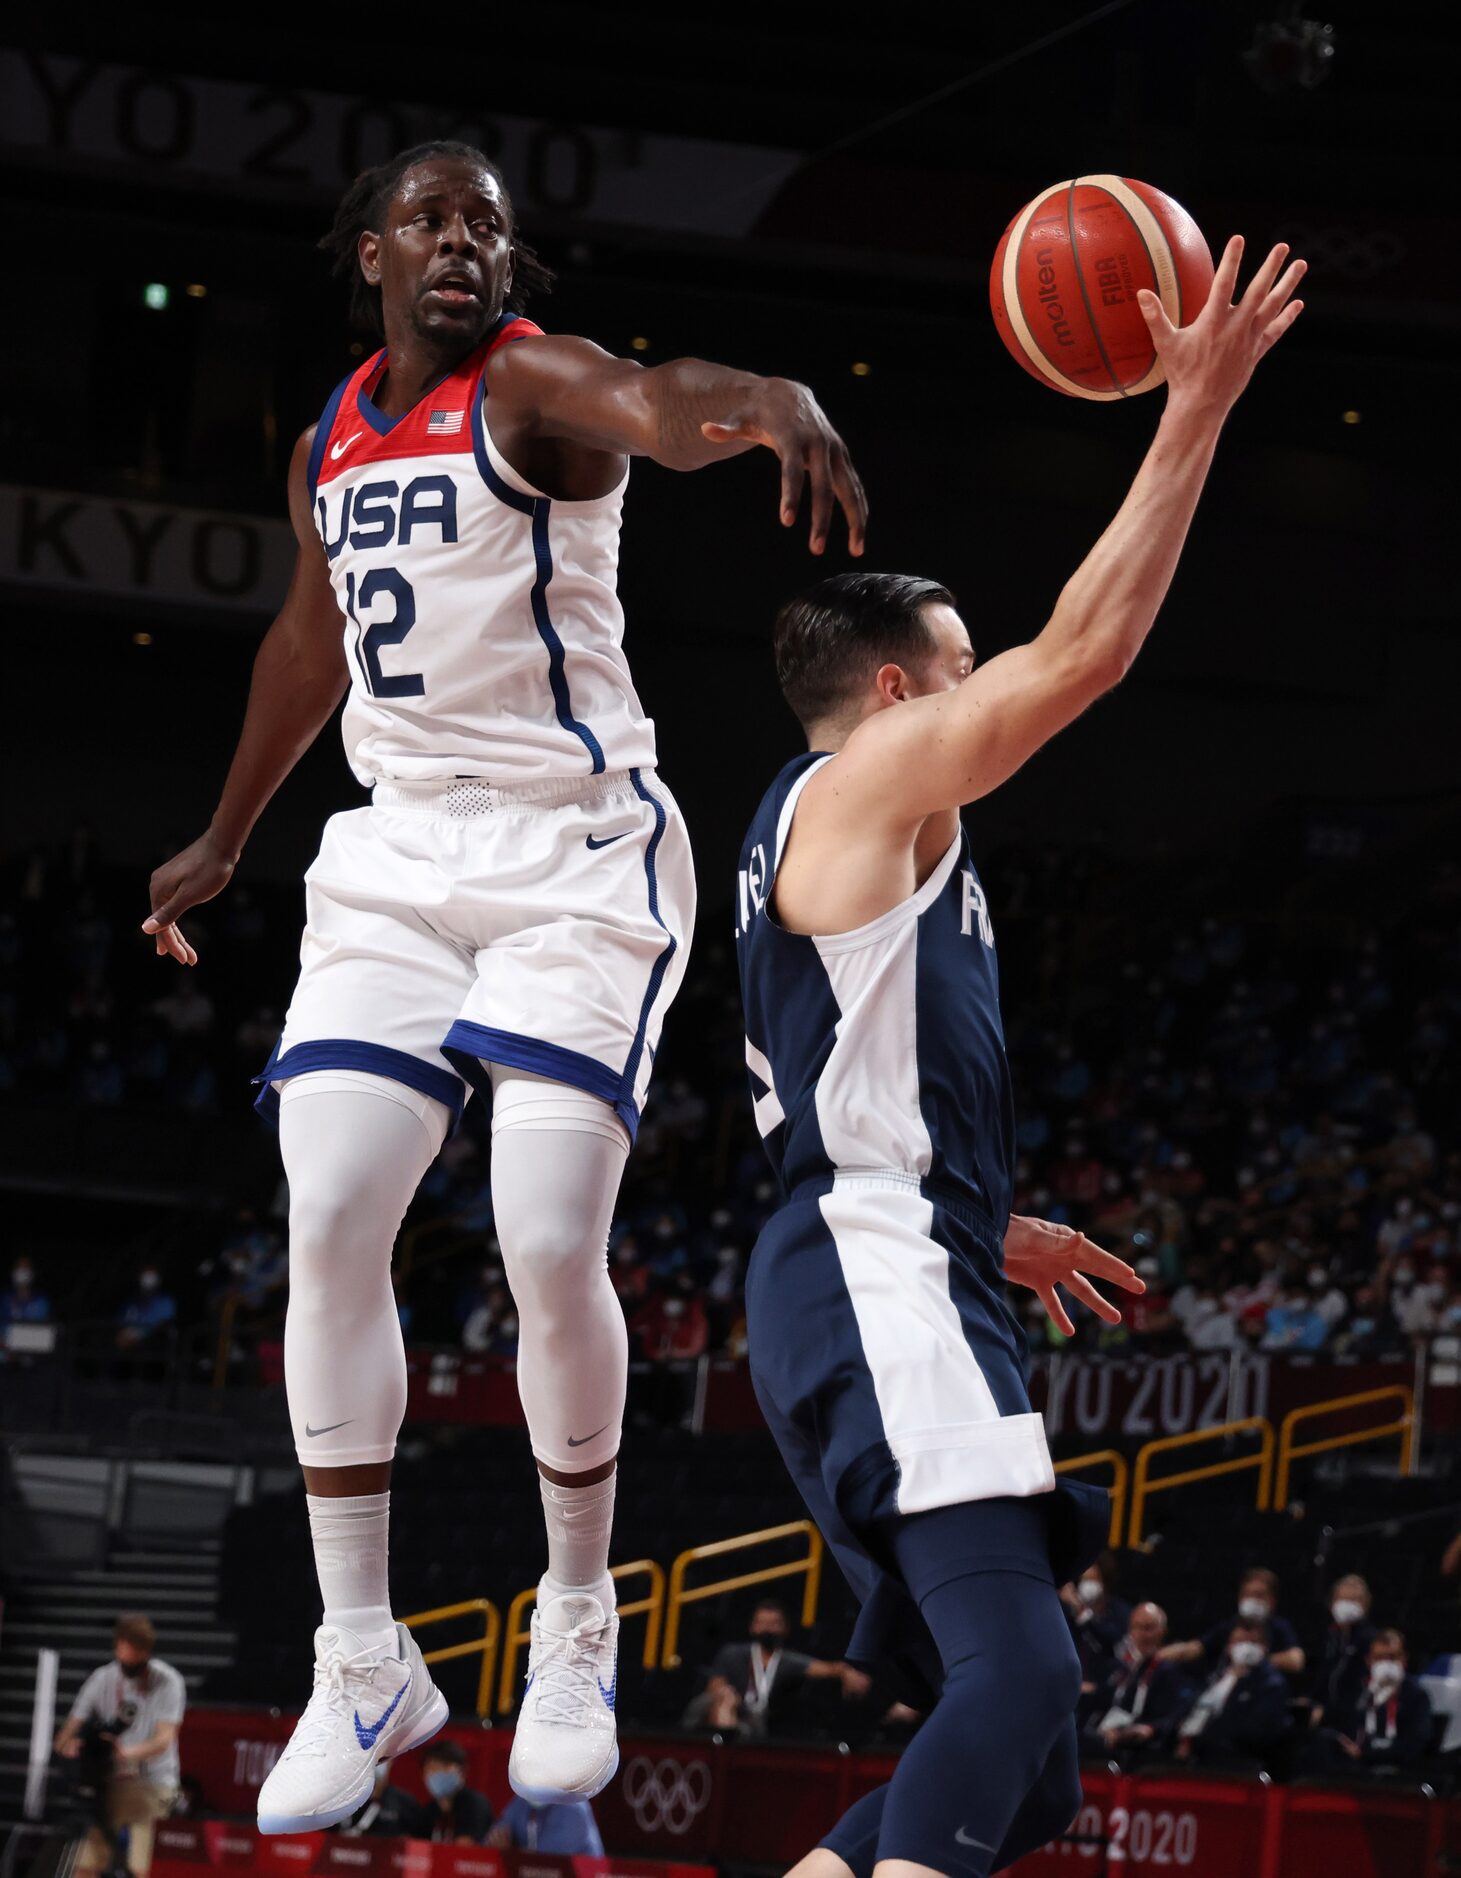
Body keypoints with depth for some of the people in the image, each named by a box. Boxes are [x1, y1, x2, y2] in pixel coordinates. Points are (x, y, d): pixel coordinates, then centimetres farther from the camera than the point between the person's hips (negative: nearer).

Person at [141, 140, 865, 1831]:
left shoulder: (535, 386, -10)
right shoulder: (333, 447, 11)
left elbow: (656, 405, -35)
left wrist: (770, 402, -59)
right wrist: (224, 841, 39)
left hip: (576, 854, -6)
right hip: (398, 856, 6)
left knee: (550, 1243, -14)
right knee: (328, 1230, -7)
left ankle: (578, 1625, 9)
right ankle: (363, 1665, 1)